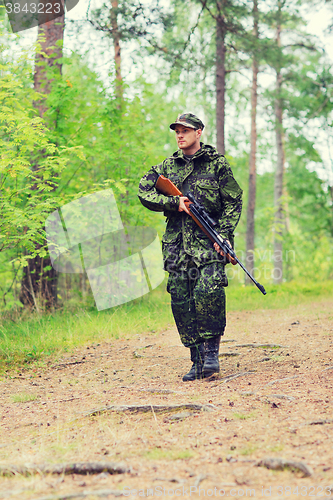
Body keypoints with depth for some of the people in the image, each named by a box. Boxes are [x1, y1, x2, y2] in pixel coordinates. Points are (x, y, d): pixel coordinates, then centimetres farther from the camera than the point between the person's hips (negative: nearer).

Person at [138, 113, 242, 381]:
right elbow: (144, 192, 6)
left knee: (208, 291, -22)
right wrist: (174, 202, -8)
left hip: (208, 240, -4)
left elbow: (233, 202, 2)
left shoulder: (217, 163, 5)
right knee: (181, 300, 0)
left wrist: (223, 234, -10)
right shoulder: (168, 166, 15)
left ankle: (212, 351, -8)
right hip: (177, 244, 4)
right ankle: (198, 359, 9)